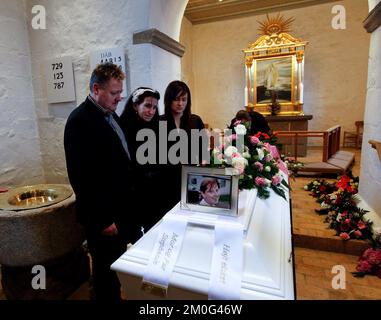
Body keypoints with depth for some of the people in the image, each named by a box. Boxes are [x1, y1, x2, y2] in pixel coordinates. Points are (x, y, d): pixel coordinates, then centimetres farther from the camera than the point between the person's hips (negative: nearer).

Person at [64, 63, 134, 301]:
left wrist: (128, 198, 13)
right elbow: (81, 177, -21)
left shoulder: (110, 114, 8)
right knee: (107, 271, 14)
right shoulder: (80, 120, -19)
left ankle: (116, 293, 47)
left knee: (118, 265, 25)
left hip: (121, 207, 8)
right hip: (103, 215, -8)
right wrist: (102, 220, -17)